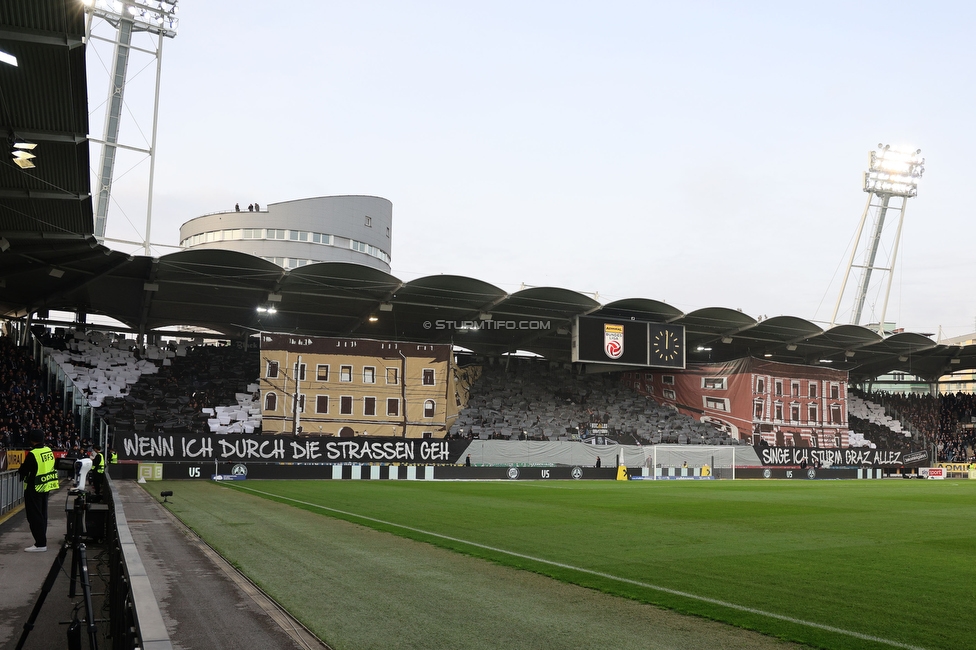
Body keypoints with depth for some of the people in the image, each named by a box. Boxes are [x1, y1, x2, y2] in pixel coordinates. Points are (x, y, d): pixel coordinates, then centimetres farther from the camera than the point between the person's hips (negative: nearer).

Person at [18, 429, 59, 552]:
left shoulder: (32, 454, -20)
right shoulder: (49, 450, 1)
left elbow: (23, 471, -15)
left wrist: (21, 470, 9)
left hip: (34, 489, -7)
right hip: (46, 488, 8)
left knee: (34, 516, -1)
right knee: (42, 515, 16)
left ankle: (40, 544, -1)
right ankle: (42, 541, 24)